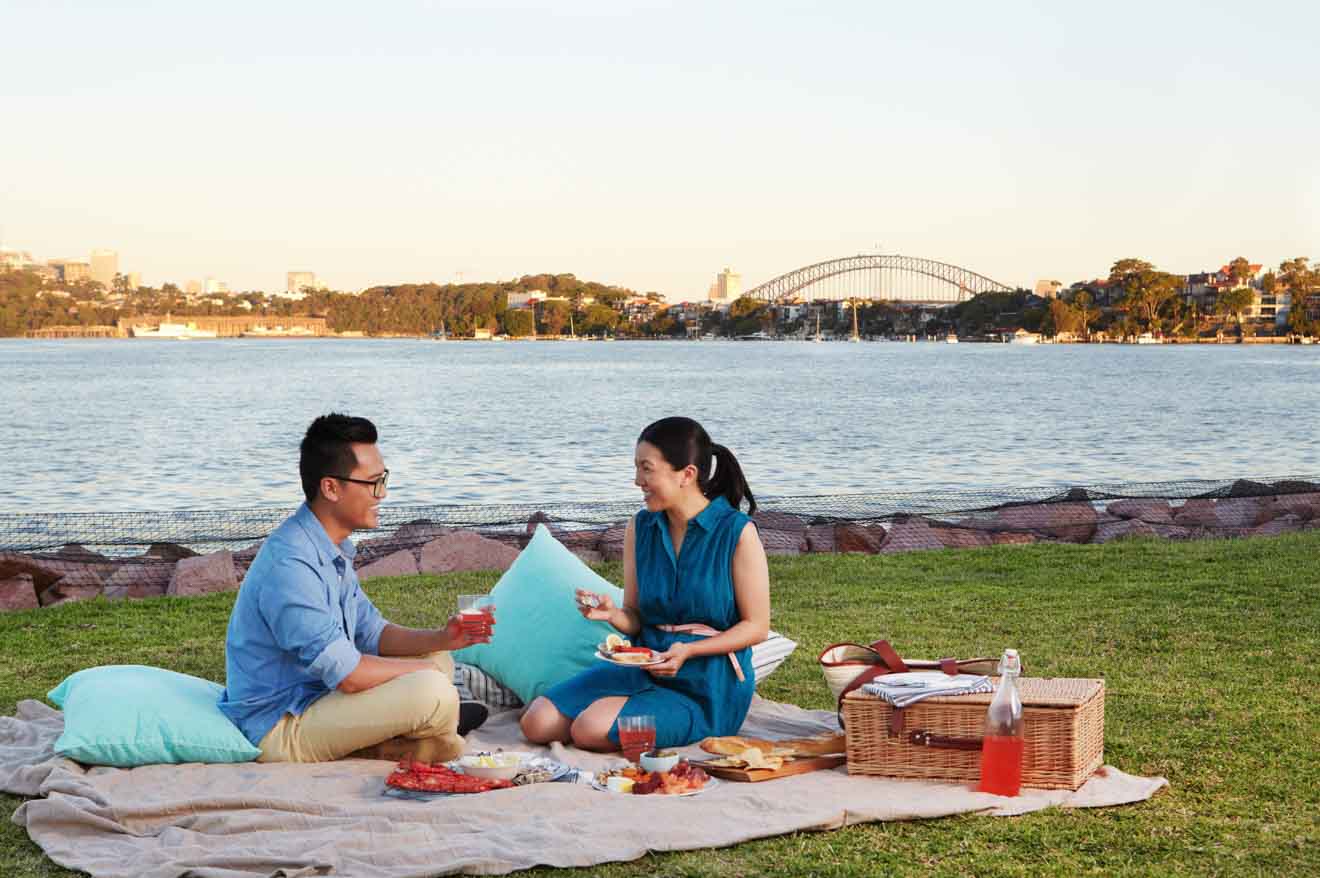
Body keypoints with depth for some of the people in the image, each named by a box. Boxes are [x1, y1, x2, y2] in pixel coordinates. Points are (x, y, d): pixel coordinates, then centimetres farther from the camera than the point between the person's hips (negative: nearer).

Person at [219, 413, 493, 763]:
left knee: (437, 660, 14)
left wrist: (442, 639, -3)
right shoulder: (290, 564, -26)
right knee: (432, 691, -25)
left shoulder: (331, 550, 8)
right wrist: (422, 669, -10)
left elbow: (372, 634, 14)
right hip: (280, 728, -11)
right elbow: (348, 675, -27)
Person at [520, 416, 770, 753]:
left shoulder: (736, 532, -11)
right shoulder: (640, 527, 6)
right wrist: (611, 613, -15)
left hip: (710, 682, -6)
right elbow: (636, 619, 9)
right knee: (537, 724, -8)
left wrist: (687, 651, -21)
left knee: (592, 730, -24)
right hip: (646, 667, 6)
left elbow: (757, 626, -9)